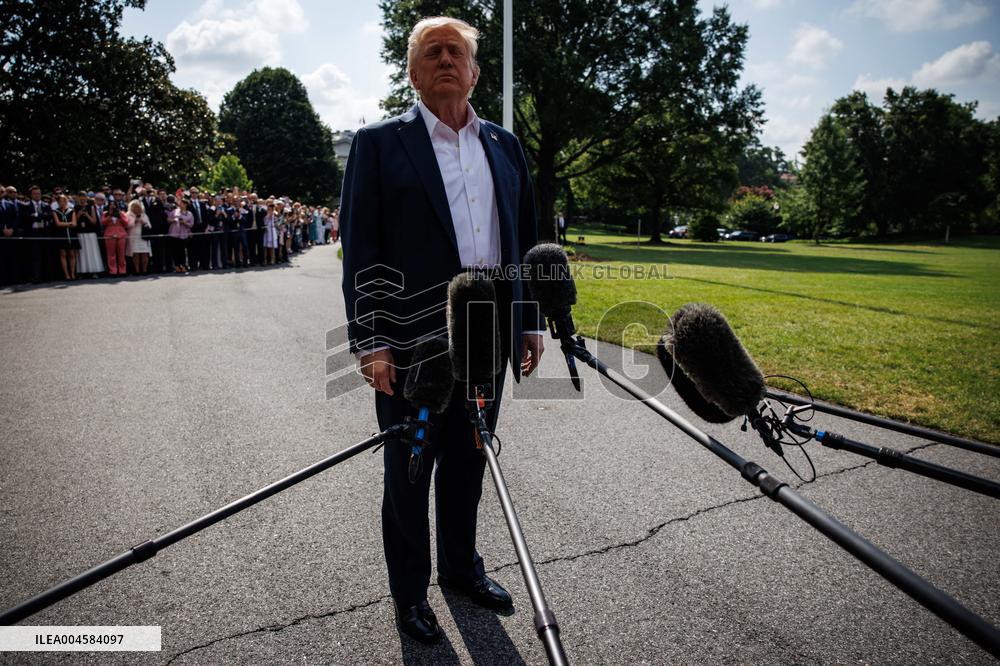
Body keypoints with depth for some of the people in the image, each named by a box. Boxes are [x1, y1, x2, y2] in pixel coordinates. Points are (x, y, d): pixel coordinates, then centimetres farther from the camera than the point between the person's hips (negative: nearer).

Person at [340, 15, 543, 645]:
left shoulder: (505, 145, 12)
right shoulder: (379, 143, -2)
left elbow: (525, 239, 14)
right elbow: (360, 251, -7)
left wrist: (531, 322, 10)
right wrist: (371, 341, -13)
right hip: (412, 342, -4)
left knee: (469, 463, 18)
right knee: (409, 471, 11)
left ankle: (462, 565, 40)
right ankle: (410, 591, 30)